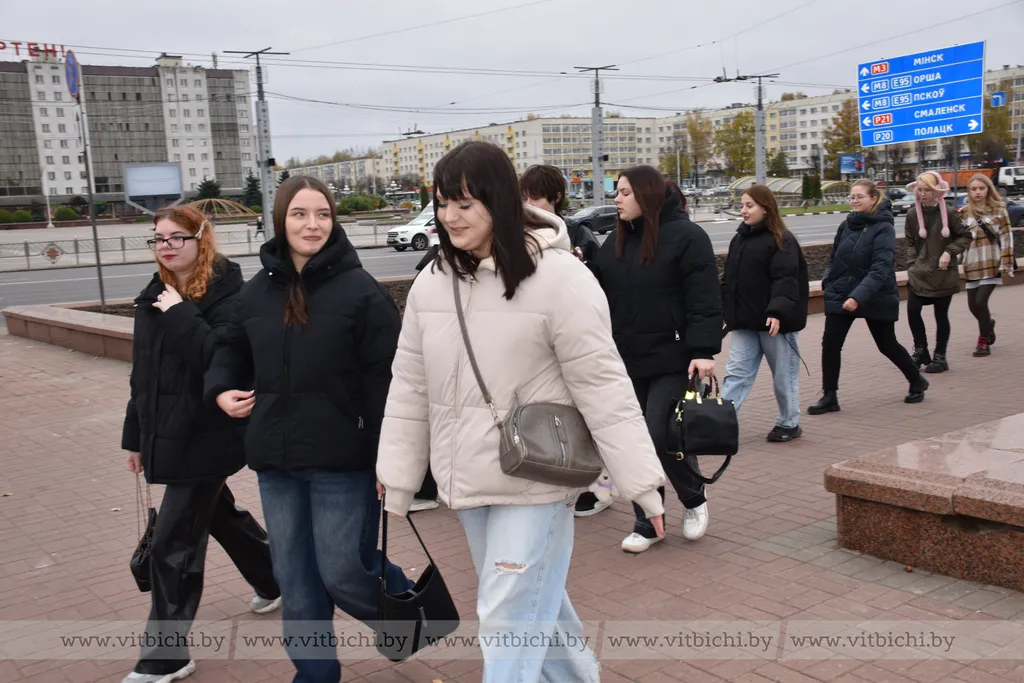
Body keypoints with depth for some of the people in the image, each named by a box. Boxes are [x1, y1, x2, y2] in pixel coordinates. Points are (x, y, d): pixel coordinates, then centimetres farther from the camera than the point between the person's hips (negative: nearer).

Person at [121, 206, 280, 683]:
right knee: (218, 513, 23)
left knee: (172, 544, -5)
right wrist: (136, 435, 17)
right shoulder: (154, 296, 8)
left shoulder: (226, 294, -14)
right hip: (168, 432, 8)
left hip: (207, 435, -8)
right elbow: (142, 373, 14)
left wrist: (181, 315, -26)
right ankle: (275, 579, 46)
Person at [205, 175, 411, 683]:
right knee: (294, 577, 13)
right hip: (275, 458, 5)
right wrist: (221, 389, 0)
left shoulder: (360, 291, -10)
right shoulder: (258, 290, 5)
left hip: (341, 459, -5)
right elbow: (232, 349, 21)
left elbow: (387, 379, -12)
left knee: (342, 571, 1)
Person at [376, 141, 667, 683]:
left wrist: (641, 482, -17)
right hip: (468, 481, 7)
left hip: (535, 481, -6)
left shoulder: (559, 278, -16)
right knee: (537, 601, 22)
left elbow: (603, 385, -16)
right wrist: (395, 481, 7)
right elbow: (410, 388, 7)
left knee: (510, 620, -4)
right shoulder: (431, 284, 2)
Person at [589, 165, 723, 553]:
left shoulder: (686, 236, -9)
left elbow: (704, 299, -14)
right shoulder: (616, 241, 12)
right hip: (627, 361, 7)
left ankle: (694, 500, 20)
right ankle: (646, 525, 21)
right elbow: (599, 294, 12)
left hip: (672, 360, -6)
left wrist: (704, 350, -20)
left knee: (662, 437, -9)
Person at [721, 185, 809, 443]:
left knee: (784, 374, 8)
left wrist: (777, 312, -30)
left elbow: (785, 279, -20)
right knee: (737, 373, 3)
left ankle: (789, 424, 22)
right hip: (745, 321, 6)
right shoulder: (739, 239, 11)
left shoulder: (782, 241, -10)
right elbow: (729, 278, 16)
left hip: (774, 322, -6)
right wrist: (724, 308, 12)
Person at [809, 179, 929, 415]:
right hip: (840, 295, 5)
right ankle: (829, 397, 3)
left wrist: (859, 296, -34)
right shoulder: (846, 225, 4)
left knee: (887, 345, 11)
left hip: (876, 299, -5)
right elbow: (834, 259, 15)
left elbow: (881, 268, -24)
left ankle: (917, 382, 37)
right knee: (830, 344, -6)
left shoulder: (883, 228, -15)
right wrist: (828, 283, -1)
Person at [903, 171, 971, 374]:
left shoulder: (948, 214, -8)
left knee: (941, 315, 5)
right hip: (919, 274, 3)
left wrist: (949, 252, -13)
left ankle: (940, 357, 18)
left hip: (943, 274, -3)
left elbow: (965, 236, 0)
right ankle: (920, 351, 14)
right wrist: (913, 263, 0)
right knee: (913, 311, -5)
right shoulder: (913, 215, 0)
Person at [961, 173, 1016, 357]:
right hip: (973, 265, 3)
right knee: (973, 305, 7)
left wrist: (1007, 262, -6)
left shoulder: (998, 209, 0)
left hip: (992, 263, -3)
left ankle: (983, 341, 4)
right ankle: (989, 323, 41)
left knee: (980, 302, -13)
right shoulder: (964, 213, 6)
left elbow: (1006, 236, -2)